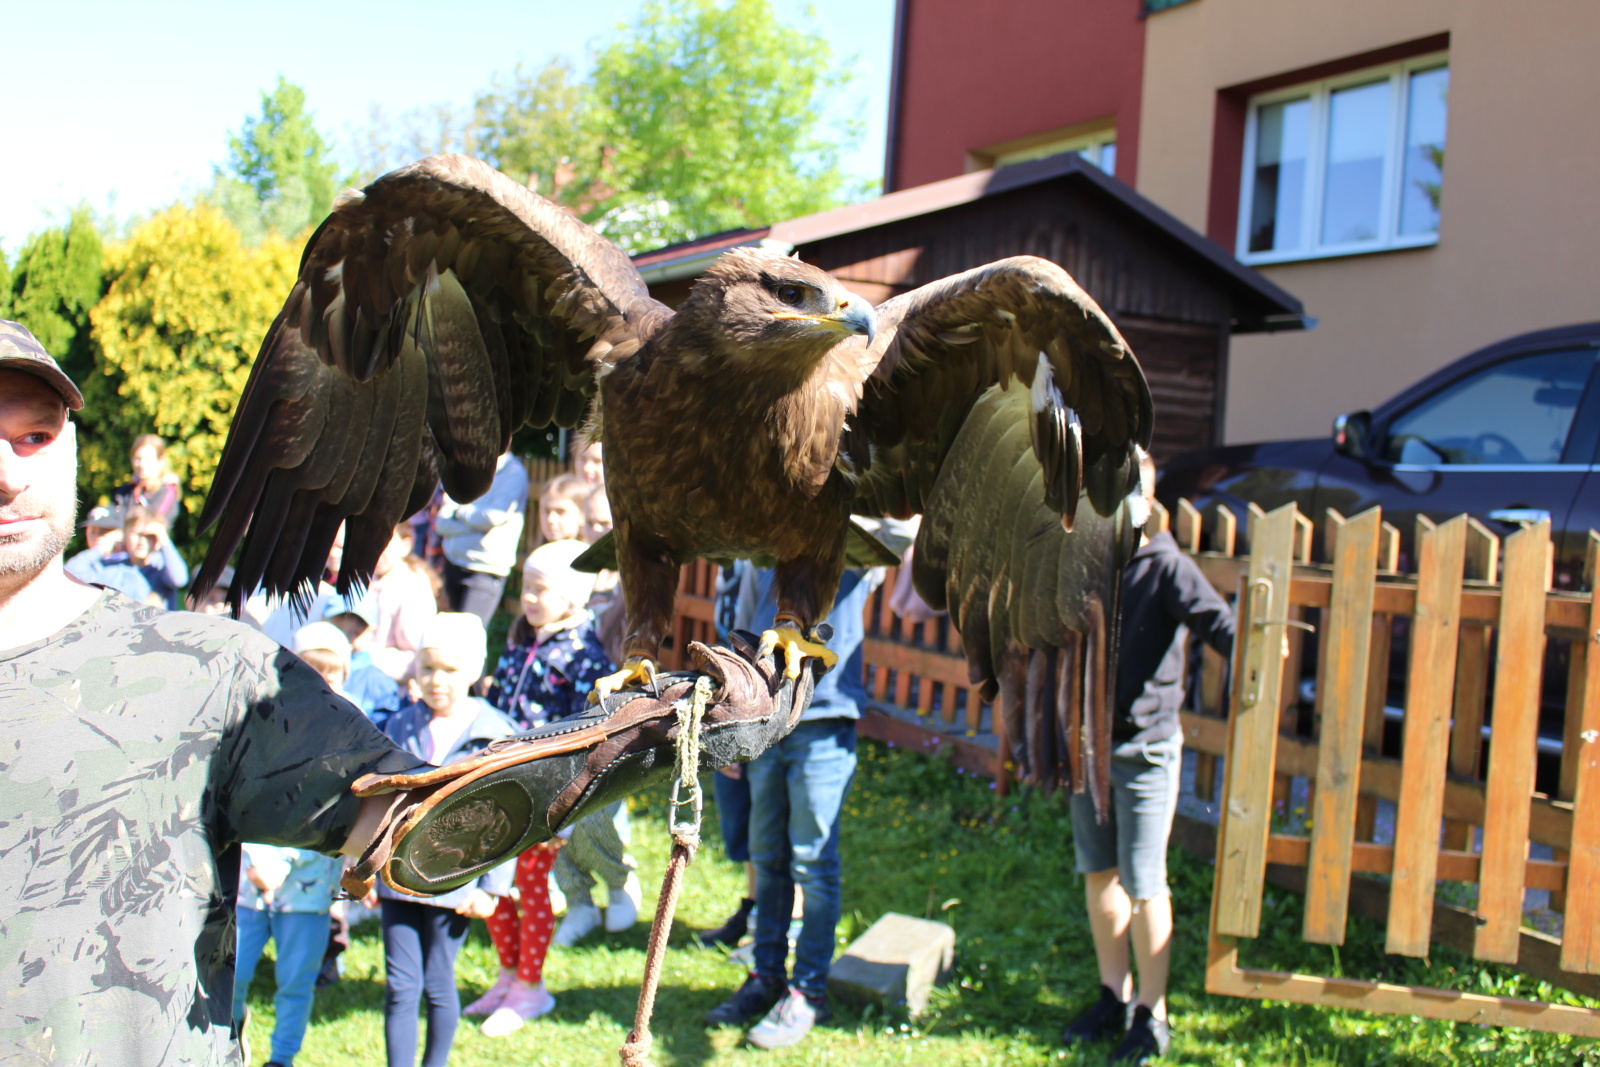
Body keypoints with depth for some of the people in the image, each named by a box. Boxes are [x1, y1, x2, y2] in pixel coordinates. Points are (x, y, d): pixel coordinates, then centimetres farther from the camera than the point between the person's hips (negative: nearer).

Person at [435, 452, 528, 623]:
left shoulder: (514, 473, -5)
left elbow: (495, 516, -18)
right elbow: (442, 523, 4)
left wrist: (460, 511, -2)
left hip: (485, 570, -6)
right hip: (453, 563, 6)